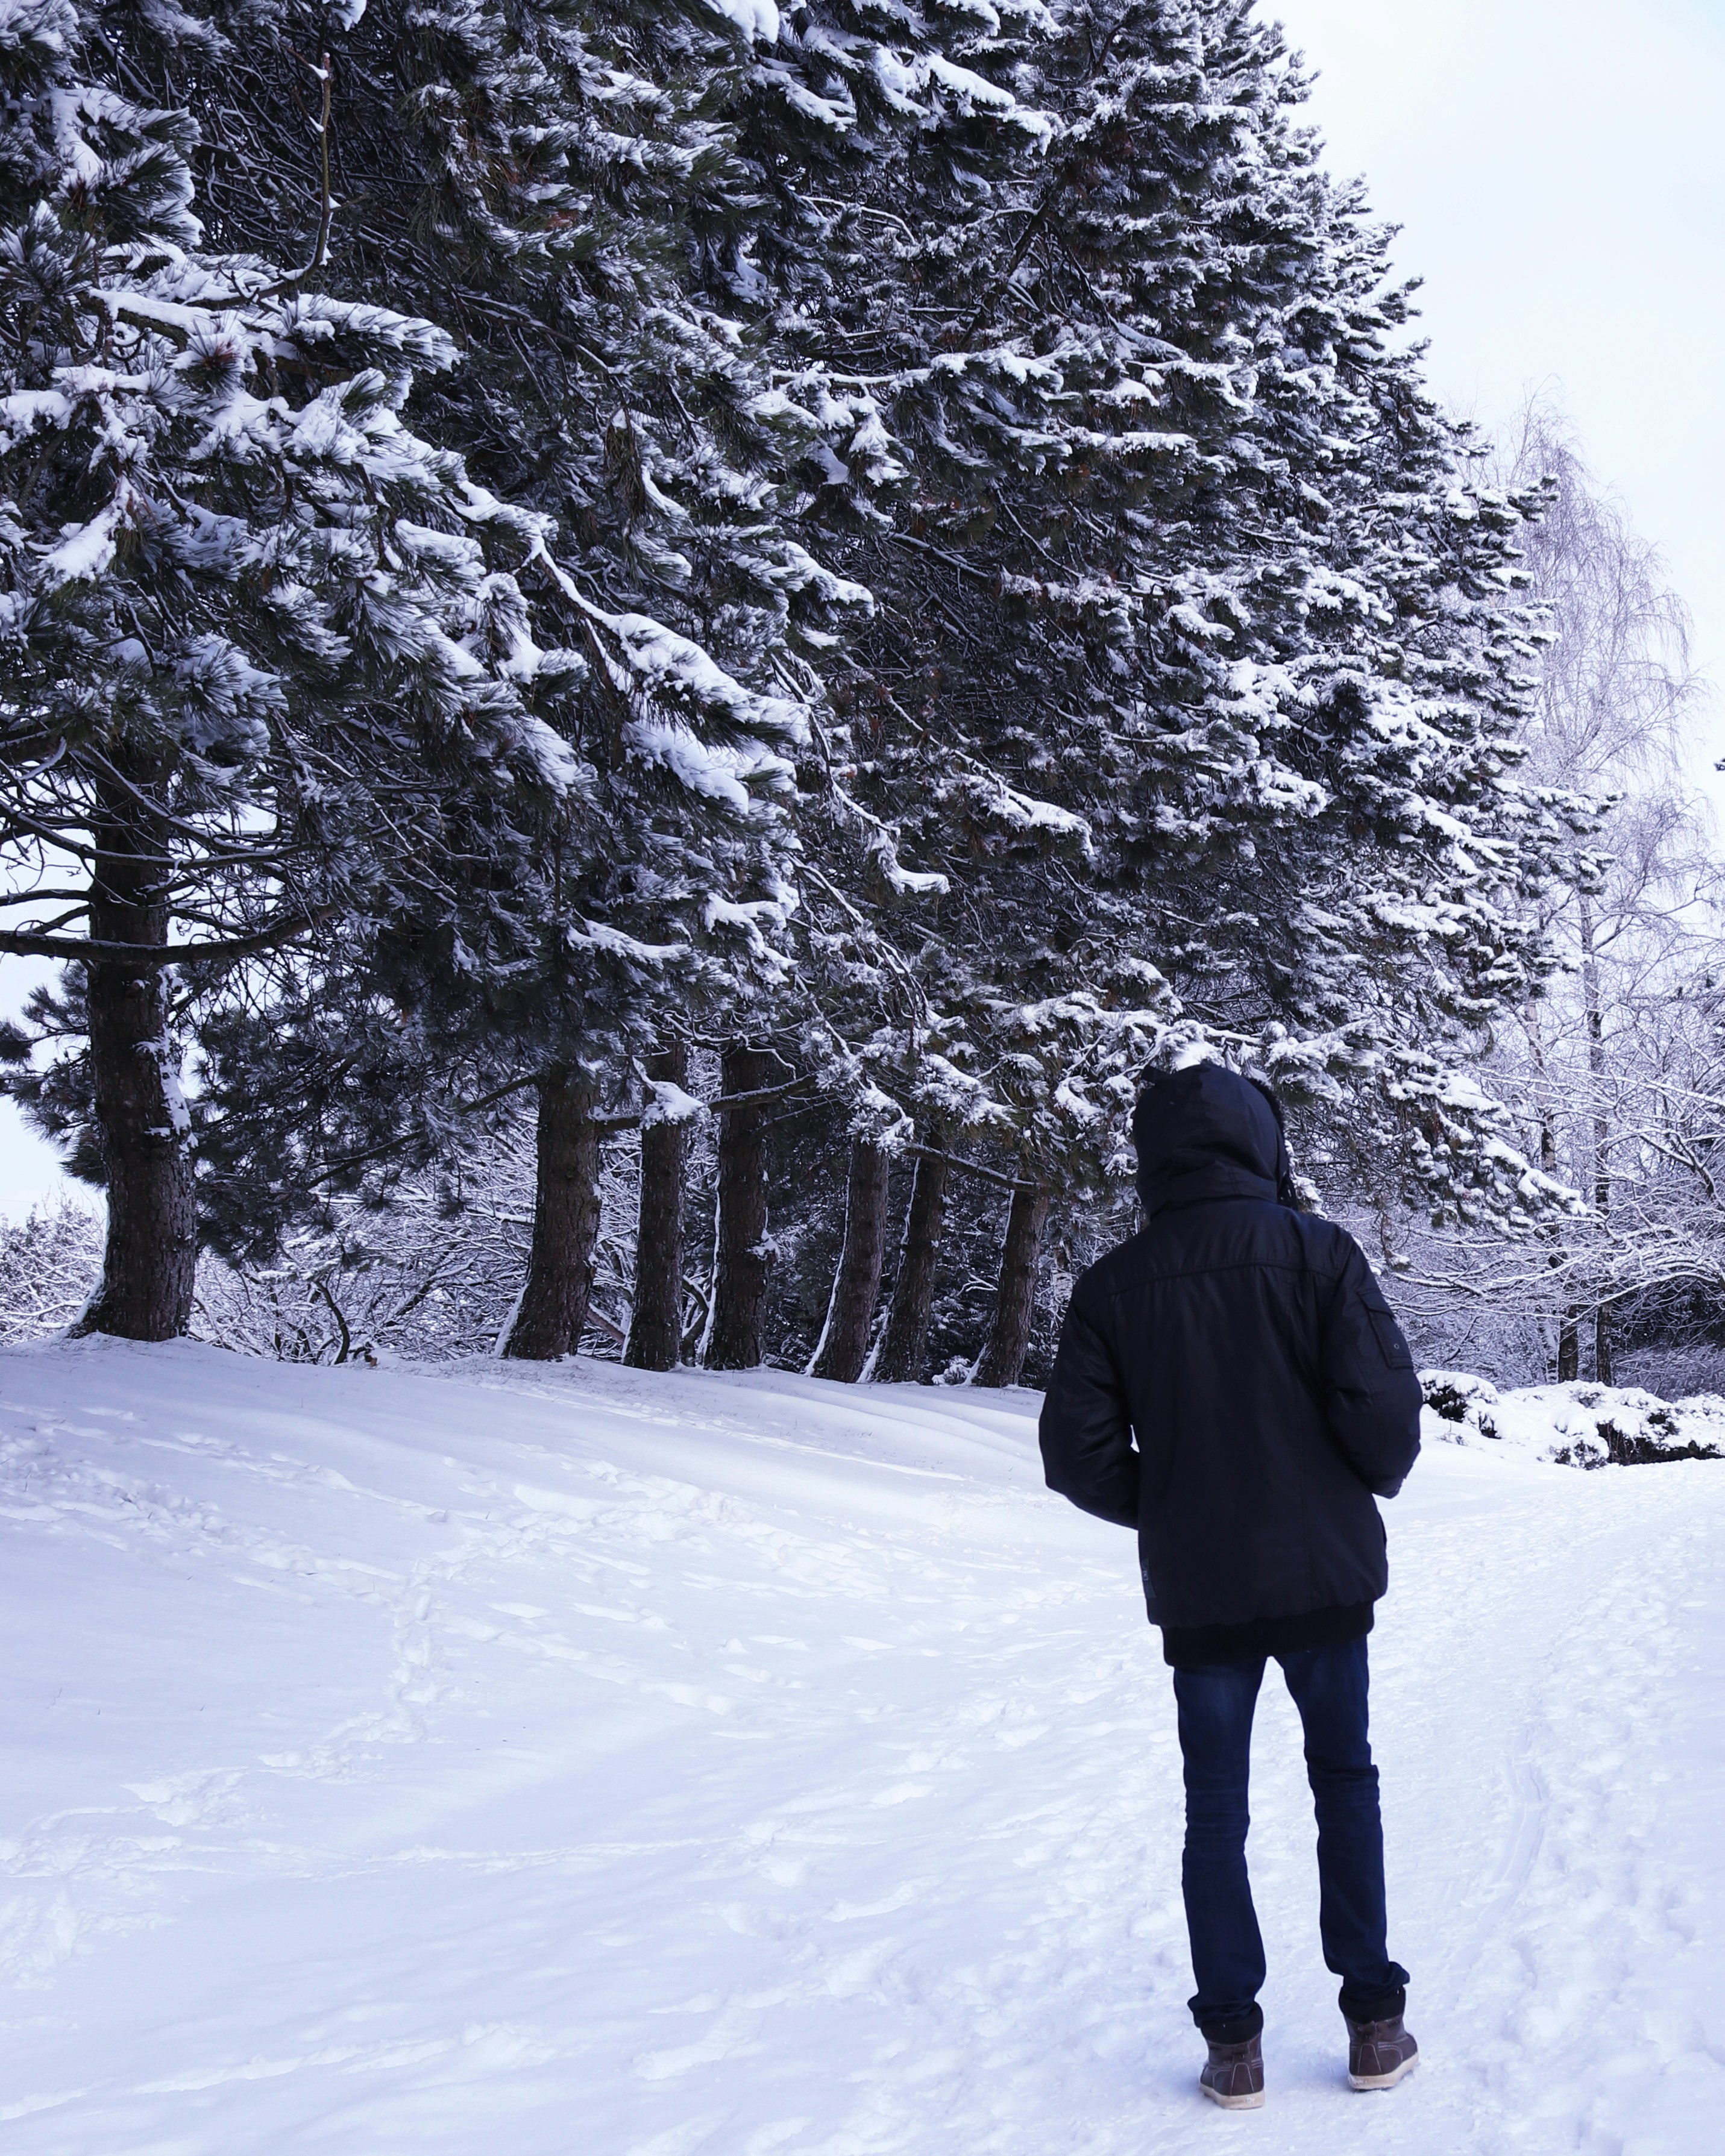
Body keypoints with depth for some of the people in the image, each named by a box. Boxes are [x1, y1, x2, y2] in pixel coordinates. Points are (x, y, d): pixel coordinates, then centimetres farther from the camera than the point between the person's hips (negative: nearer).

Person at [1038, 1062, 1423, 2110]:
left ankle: (1233, 2041, 13)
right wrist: (1371, 1487, 6)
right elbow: (1384, 1399, -14)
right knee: (1345, 1784, 15)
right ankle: (1375, 2023, 18)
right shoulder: (1316, 1249, -8)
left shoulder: (1115, 1283, -3)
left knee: (1214, 1809, 12)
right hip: (1322, 1575, -1)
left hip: (1197, 1591, 1)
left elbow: (1079, 1450, -5)